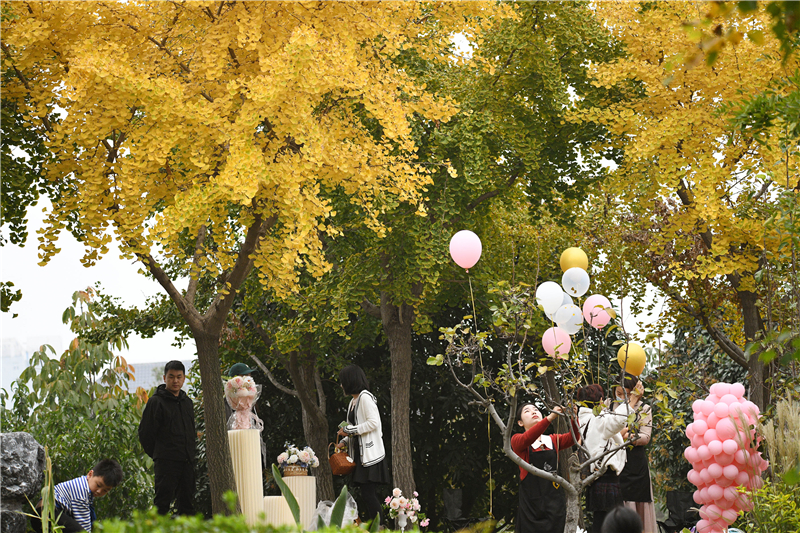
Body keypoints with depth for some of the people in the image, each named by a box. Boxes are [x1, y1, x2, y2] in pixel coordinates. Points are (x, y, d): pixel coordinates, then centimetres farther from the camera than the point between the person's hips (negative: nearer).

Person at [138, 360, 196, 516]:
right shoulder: (156, 402, -3)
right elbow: (145, 433, -3)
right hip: (166, 462, -6)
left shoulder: (187, 402, 17)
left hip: (187, 462, 6)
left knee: (187, 504, 6)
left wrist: (190, 453, 15)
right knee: (162, 504, -9)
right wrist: (157, 454, 0)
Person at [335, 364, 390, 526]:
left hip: (370, 454, -10)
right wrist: (344, 442, 10)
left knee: (368, 494, -14)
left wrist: (350, 430, -14)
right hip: (360, 454, 10)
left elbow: (374, 422, -19)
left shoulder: (365, 397, -10)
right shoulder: (353, 401, 19)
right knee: (367, 495, 8)